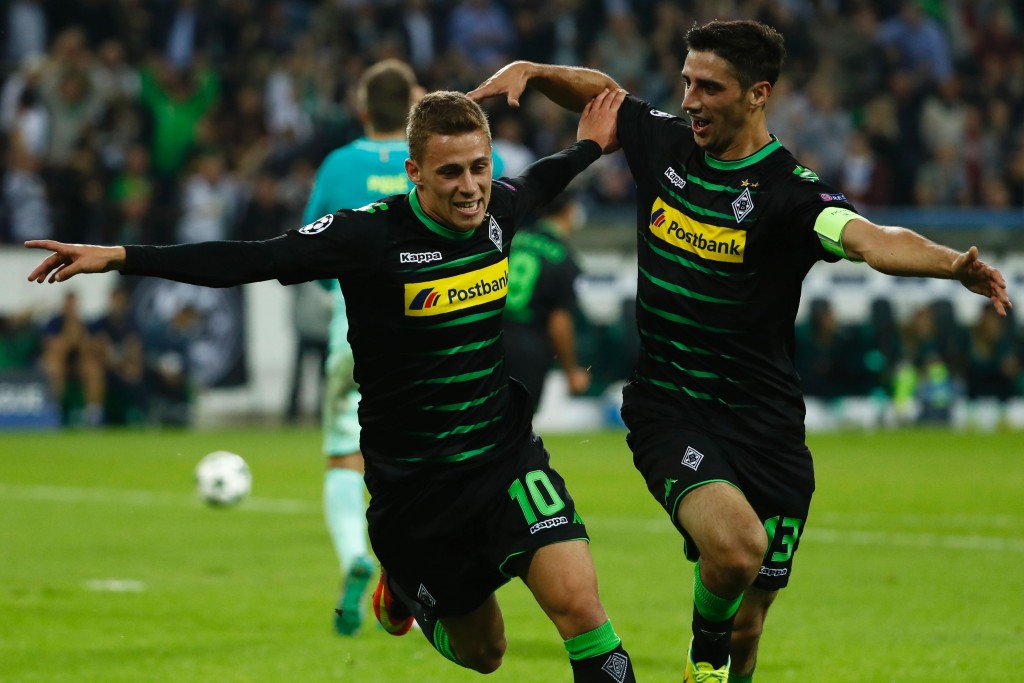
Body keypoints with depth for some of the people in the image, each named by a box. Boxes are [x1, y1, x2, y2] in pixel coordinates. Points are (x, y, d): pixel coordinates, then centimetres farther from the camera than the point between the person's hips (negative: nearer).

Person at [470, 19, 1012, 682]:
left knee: (747, 626, 6)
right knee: (735, 545, -28)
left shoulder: (789, 191, -14)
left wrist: (954, 264, -52)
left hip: (763, 423, -1)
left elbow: (871, 240, -33)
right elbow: (601, 90, 21)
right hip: (668, 409, 1)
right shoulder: (665, 142, 0)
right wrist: (528, 71, 4)